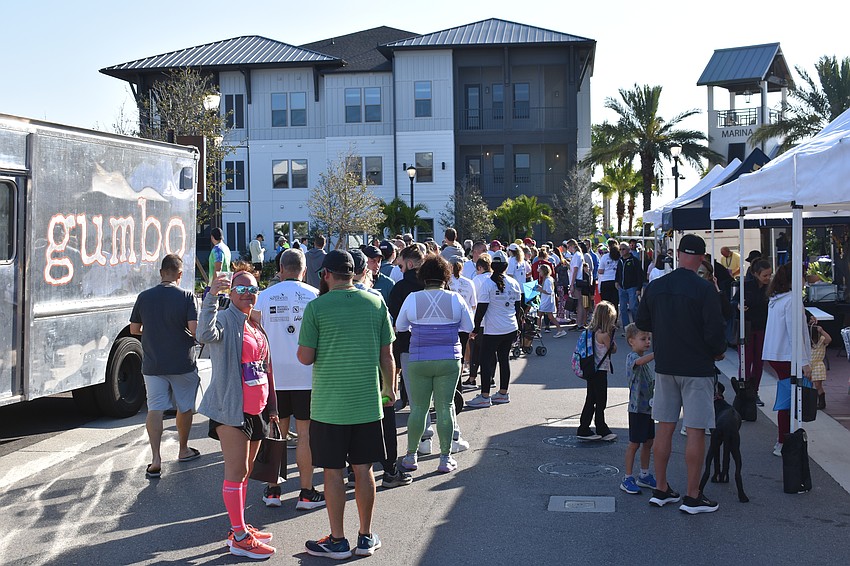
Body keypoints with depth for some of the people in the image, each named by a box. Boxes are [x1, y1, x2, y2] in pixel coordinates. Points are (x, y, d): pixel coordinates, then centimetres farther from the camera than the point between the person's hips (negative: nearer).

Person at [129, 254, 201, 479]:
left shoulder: (144, 297, 0)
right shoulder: (186, 297, -10)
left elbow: (134, 330, 7)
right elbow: (195, 330, -17)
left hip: (152, 364, 2)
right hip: (182, 363, -2)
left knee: (155, 409, 1)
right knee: (185, 407, 16)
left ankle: (156, 458, -11)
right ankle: (183, 450, 30)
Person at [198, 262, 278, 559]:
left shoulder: (256, 325, 15)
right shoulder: (226, 320, -8)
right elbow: (206, 334, -32)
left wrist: (272, 407, 20)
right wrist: (211, 296, -43)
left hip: (255, 409, 8)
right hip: (232, 409, -8)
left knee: (245, 471, 14)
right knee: (237, 471, -6)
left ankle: (239, 529, 24)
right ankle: (239, 538, -1)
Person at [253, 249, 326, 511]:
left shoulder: (264, 296, 1)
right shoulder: (315, 296, -3)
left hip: (274, 374, 2)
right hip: (306, 374, -2)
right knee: (305, 433, 4)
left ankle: (273, 489, 17)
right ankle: (306, 492, 8)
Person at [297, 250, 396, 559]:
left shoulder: (317, 307, -10)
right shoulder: (376, 303, 0)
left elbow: (305, 357, -9)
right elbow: (387, 354, 5)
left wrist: (302, 345, 13)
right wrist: (389, 387, 19)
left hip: (329, 405, -3)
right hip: (367, 403, 3)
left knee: (333, 472, 7)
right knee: (363, 470, 12)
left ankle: (337, 541, 16)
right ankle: (366, 537, 22)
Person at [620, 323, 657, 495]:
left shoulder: (646, 359, 14)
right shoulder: (632, 357, -14)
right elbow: (640, 361, -39)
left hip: (649, 407, 8)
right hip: (637, 408, -8)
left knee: (648, 442, 14)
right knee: (634, 443, -2)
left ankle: (644, 475, 26)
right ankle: (628, 479, 6)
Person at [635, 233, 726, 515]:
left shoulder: (655, 287, 1)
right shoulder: (705, 289, -15)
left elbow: (642, 323, 10)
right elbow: (714, 331, -16)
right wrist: (719, 351, 4)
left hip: (665, 366, 5)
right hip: (697, 368, -5)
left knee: (664, 427, 12)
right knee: (696, 431, 2)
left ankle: (661, 490, 20)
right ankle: (693, 496, 7)